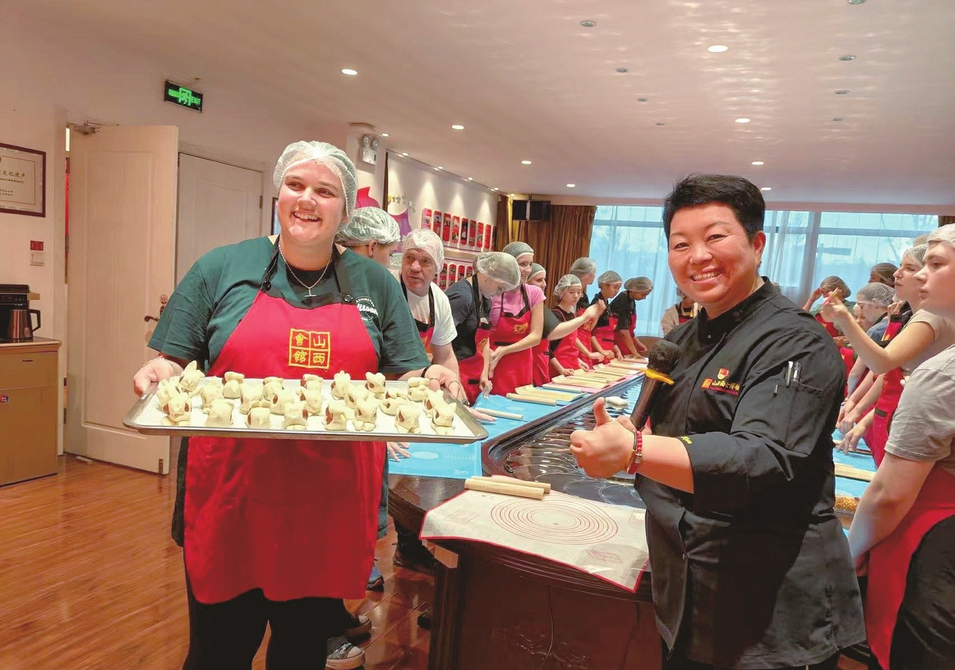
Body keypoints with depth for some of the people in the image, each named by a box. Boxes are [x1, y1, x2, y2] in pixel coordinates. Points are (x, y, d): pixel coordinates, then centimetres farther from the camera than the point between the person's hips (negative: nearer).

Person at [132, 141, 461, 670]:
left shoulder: (375, 284, 6)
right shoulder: (221, 268, 2)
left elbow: (404, 377, 10)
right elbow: (174, 363, 6)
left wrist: (427, 380, -11)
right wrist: (161, 373, -15)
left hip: (331, 505, 1)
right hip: (231, 500, -1)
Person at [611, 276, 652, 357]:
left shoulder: (631, 301, 6)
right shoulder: (622, 301, -19)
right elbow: (623, 330, -23)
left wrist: (637, 342, 9)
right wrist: (634, 352, -20)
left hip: (624, 343, 8)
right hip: (616, 342, -8)